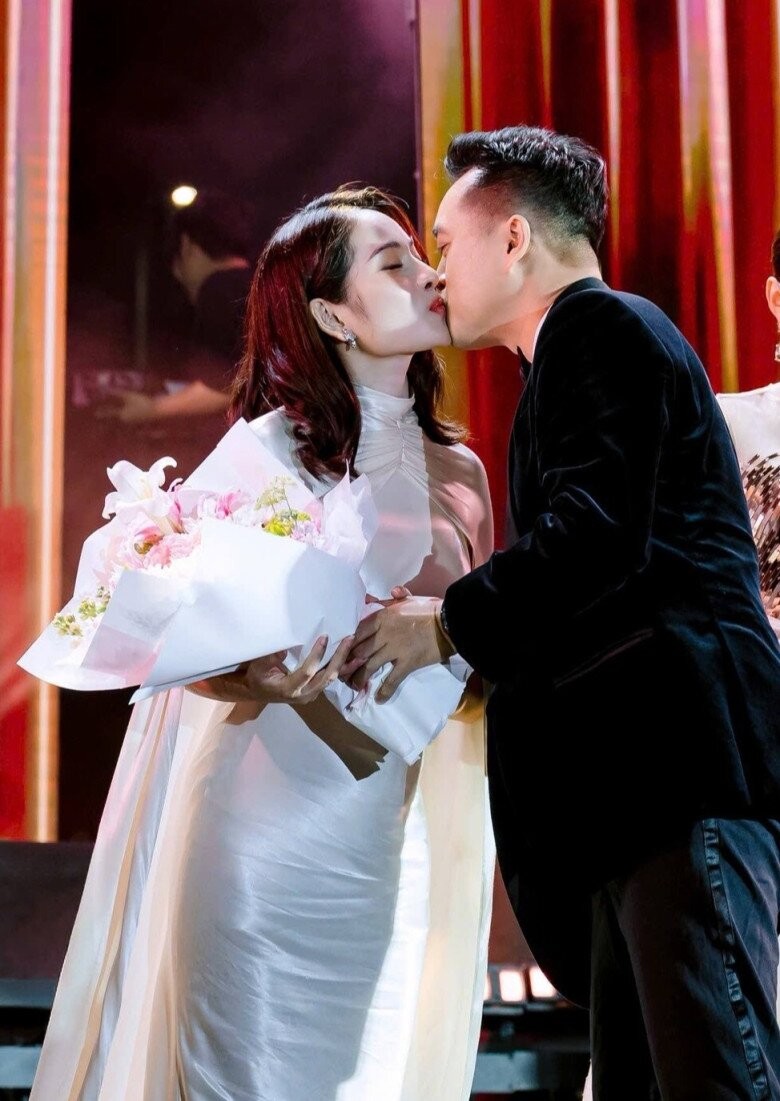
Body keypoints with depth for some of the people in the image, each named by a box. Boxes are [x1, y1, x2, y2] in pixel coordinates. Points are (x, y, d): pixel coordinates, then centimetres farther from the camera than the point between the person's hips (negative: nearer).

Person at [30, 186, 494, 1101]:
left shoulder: (458, 473, 9)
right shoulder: (270, 450, -6)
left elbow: (477, 663, 15)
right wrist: (260, 680, -31)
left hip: (386, 842, 5)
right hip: (268, 817, -5)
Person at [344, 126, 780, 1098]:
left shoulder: (602, 326, -1)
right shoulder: (579, 347, 29)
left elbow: (600, 534, -16)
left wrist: (448, 622, -7)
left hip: (678, 762, -11)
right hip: (635, 795, 11)